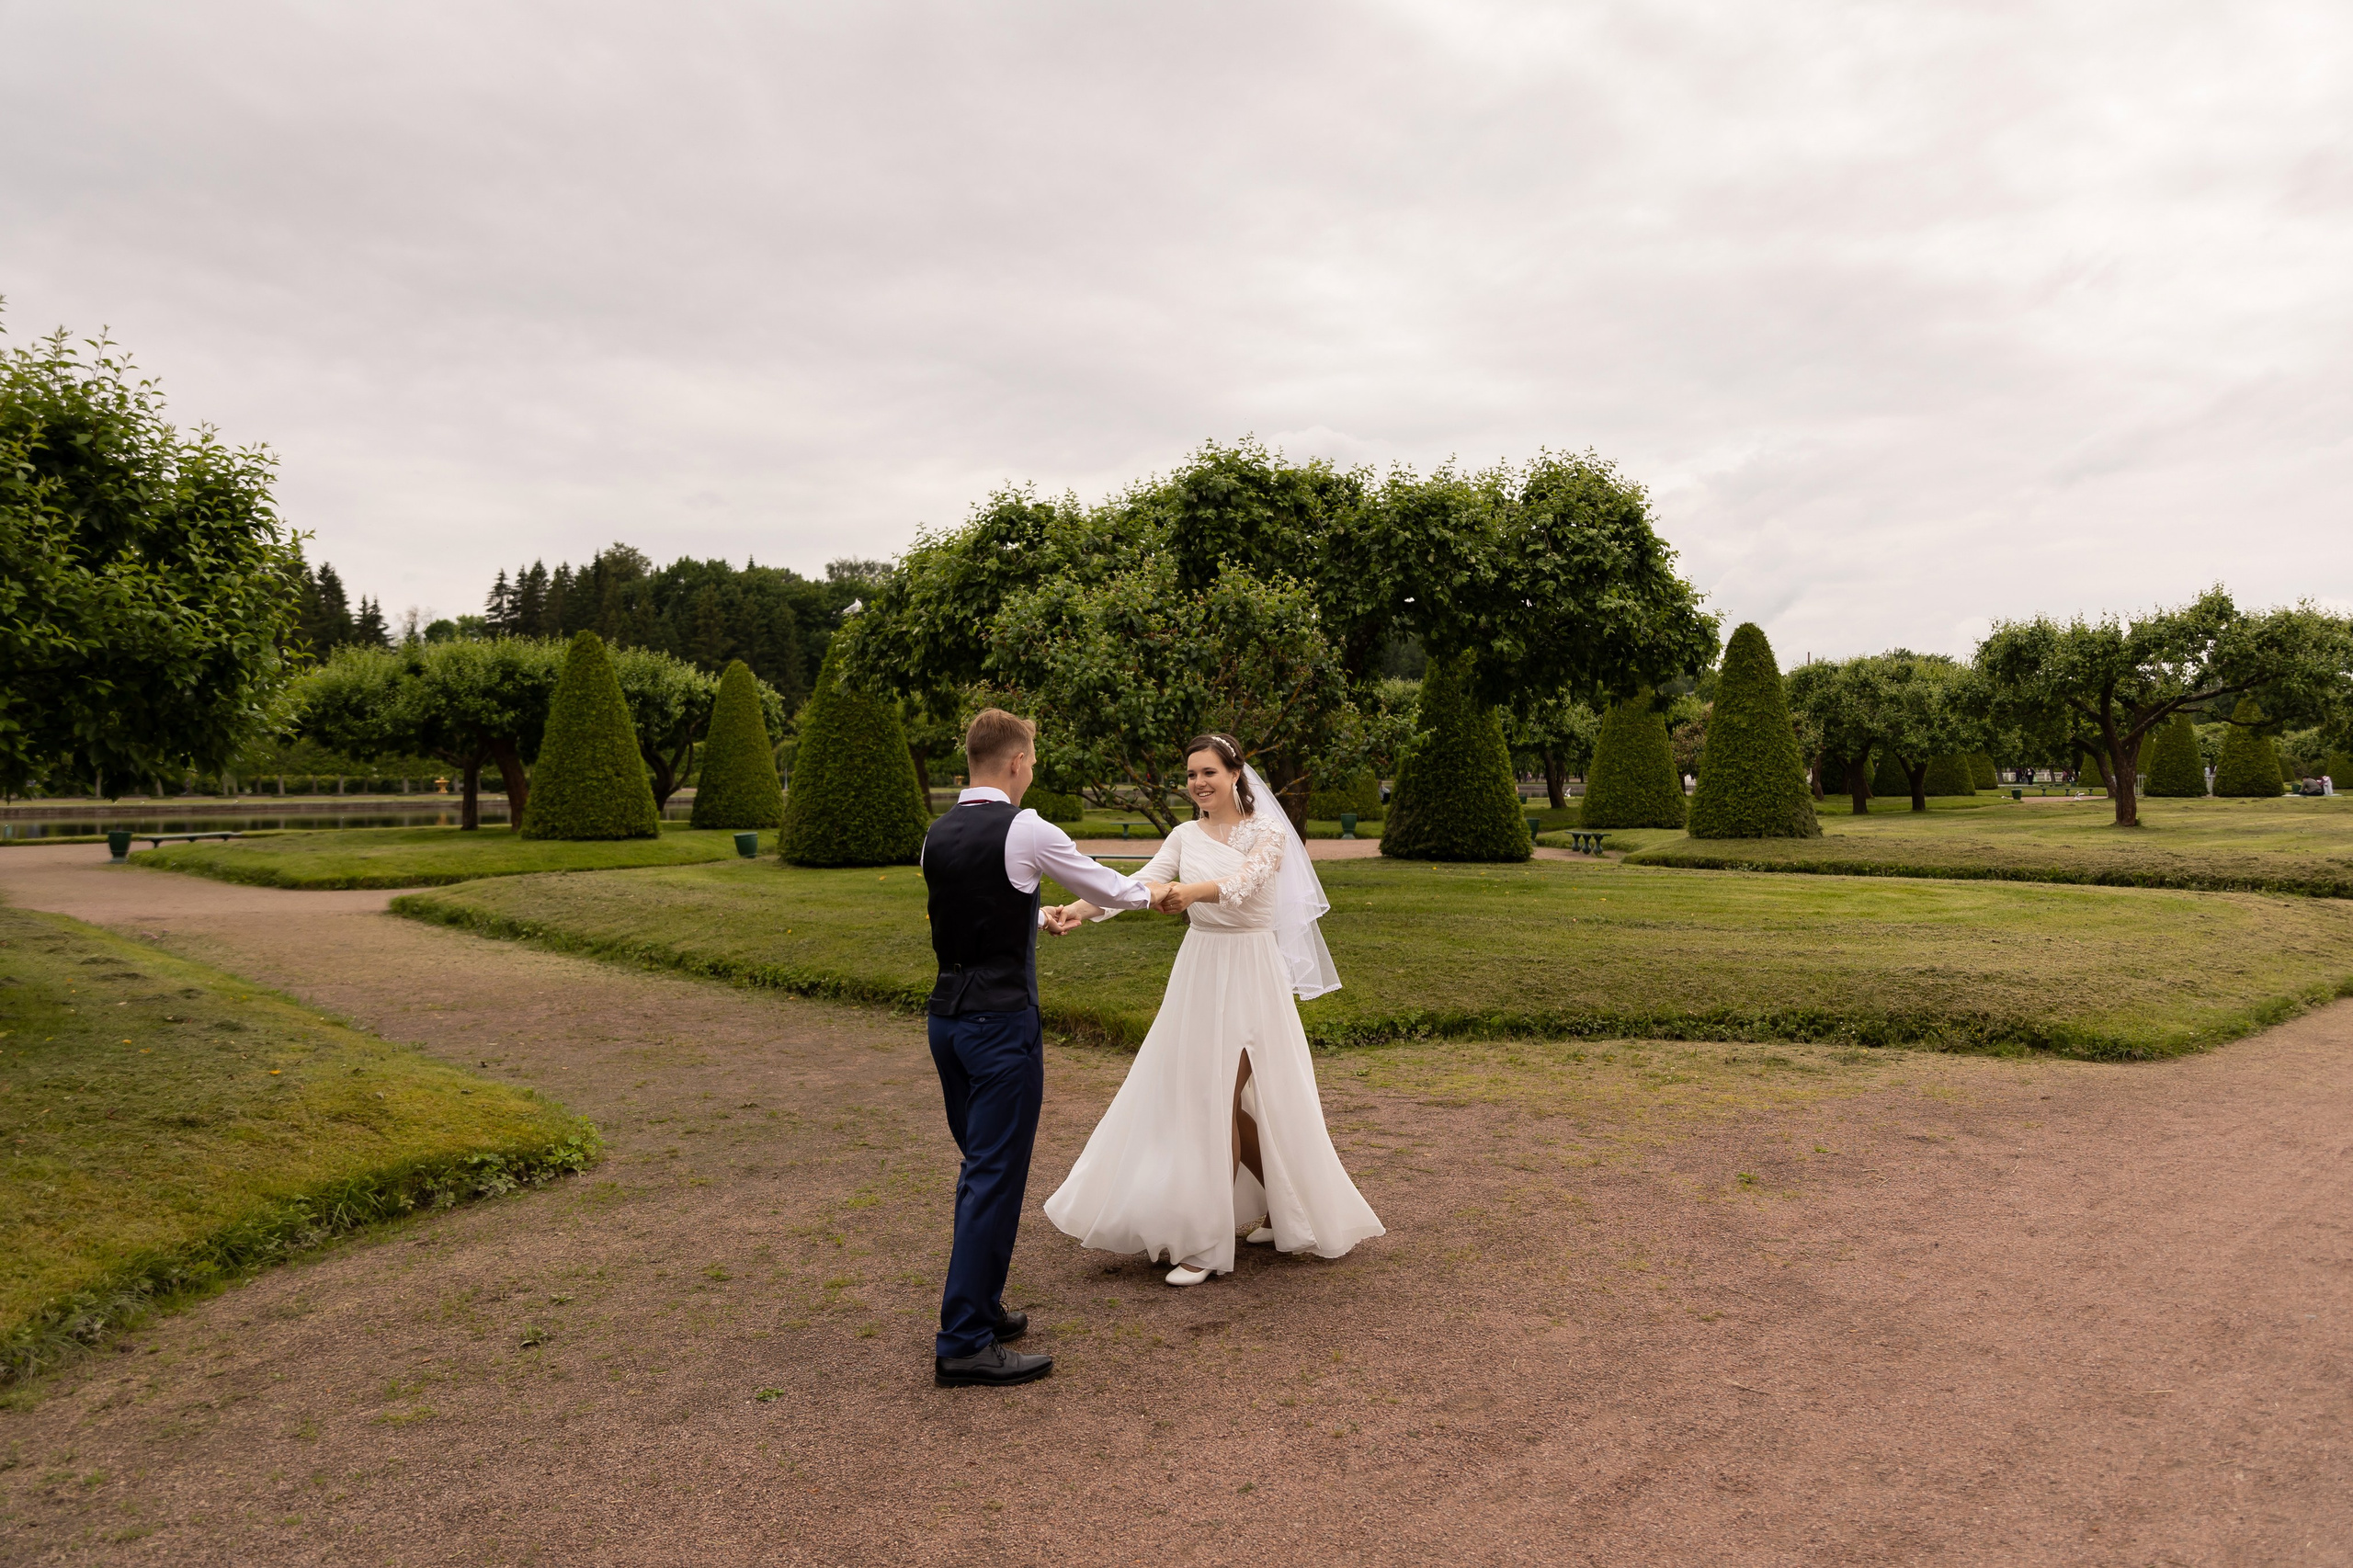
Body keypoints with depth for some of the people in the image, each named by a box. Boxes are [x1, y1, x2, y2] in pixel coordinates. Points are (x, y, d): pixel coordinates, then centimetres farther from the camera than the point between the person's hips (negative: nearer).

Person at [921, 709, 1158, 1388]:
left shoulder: (937, 836, 8)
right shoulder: (1025, 831, -13)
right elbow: (1108, 888, -1)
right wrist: (1149, 892, 20)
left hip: (948, 1015, 8)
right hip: (1001, 1021, -8)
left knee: (979, 1168, 20)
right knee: (997, 1177, -1)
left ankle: (978, 1306, 31)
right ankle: (964, 1344, 4)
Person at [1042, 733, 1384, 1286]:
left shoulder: (1269, 833, -8)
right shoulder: (1185, 837, 7)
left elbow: (1242, 883, -27)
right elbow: (1142, 883, -7)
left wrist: (1192, 891, -48)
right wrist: (1082, 907, -25)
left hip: (1250, 974, -5)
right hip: (1197, 972, 6)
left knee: (1220, 1100, -6)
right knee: (1233, 1101, 11)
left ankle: (1209, 1244, 5)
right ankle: (1284, 1207, 33)